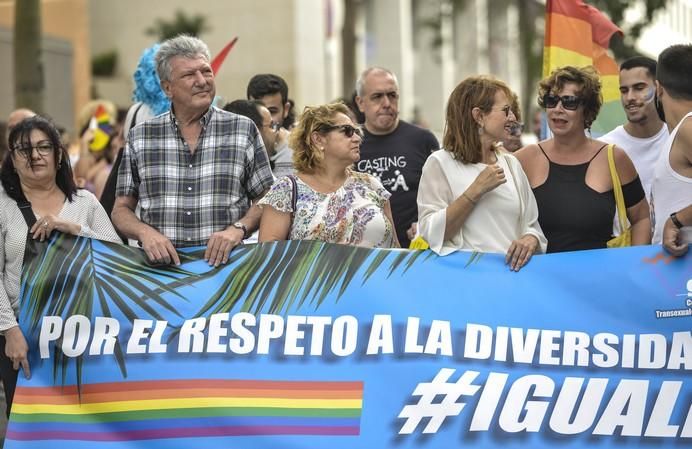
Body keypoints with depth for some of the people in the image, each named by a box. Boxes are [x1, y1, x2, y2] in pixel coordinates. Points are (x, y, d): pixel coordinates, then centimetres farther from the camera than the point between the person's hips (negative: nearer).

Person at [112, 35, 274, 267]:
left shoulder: (244, 130, 9)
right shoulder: (139, 137, 12)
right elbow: (121, 210, 15)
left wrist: (238, 229, -6)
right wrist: (145, 232, -5)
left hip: (224, 263, -1)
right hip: (161, 265, 1)